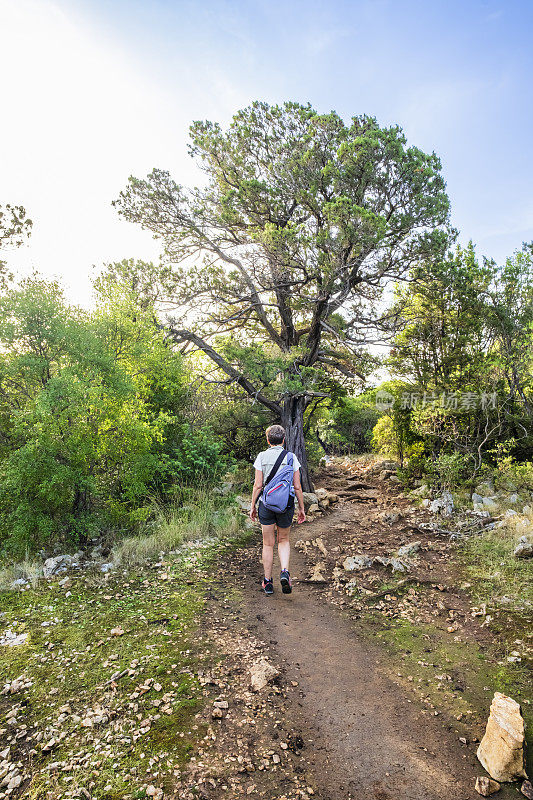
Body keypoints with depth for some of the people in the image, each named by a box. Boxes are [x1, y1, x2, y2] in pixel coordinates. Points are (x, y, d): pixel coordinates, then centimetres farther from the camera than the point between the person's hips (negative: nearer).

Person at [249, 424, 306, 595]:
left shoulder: (262, 457, -5)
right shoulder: (291, 457, -2)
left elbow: (258, 485, -6)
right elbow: (297, 486, -2)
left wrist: (252, 506, 4)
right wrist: (301, 508, 7)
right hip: (286, 504, 1)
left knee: (268, 544, 11)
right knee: (284, 540, 19)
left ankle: (267, 582, 18)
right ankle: (285, 572, -2)